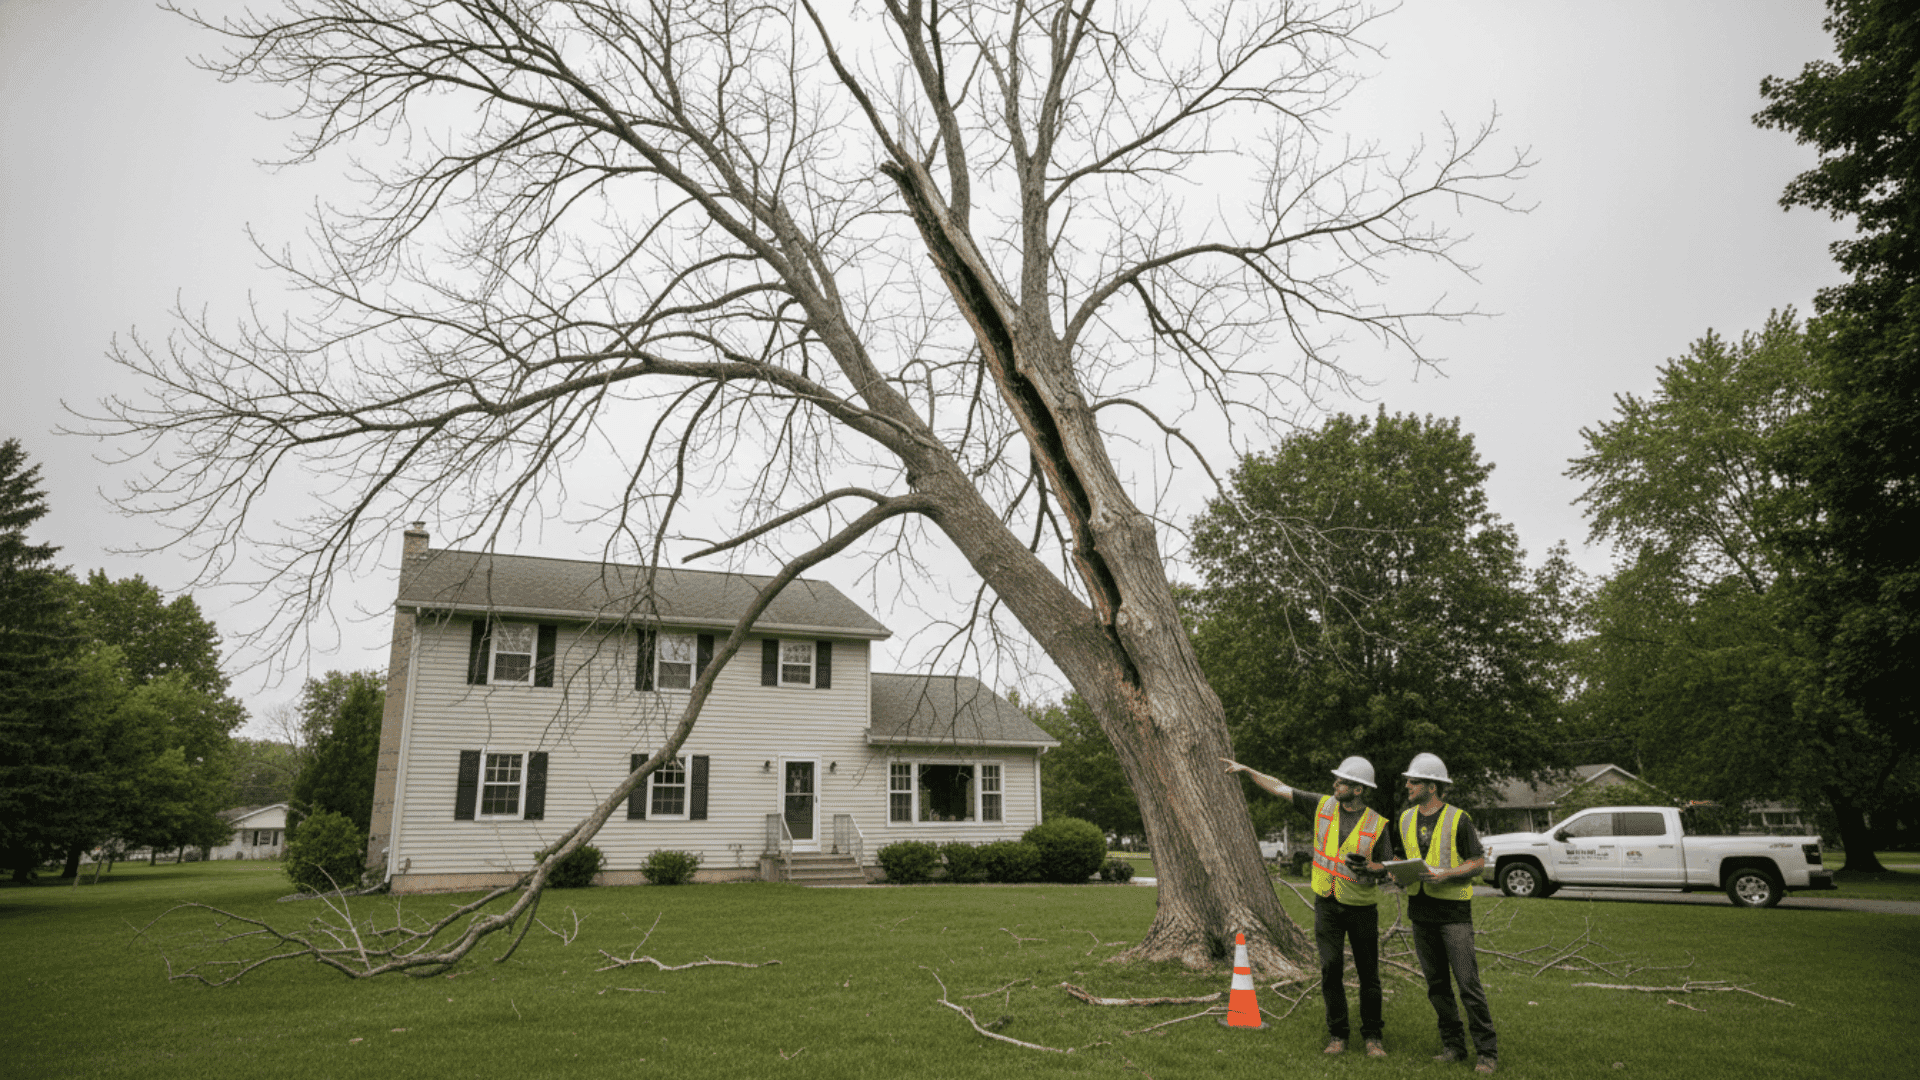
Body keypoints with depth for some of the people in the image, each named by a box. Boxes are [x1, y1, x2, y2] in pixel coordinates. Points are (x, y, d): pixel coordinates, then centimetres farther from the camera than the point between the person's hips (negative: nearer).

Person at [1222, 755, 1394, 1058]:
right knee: (1330, 969, 0)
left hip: (1361, 908, -2)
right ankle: (1337, 1035, 11)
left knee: (1368, 974, 4)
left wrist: (1368, 868, -21)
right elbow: (1280, 788, 5)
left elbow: (1389, 866, 0)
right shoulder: (1323, 805, 1)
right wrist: (1247, 770, 2)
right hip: (1327, 904, 2)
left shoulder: (1377, 825, -7)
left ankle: (1373, 1036, 19)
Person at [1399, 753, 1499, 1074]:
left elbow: (1478, 861, -5)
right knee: (1436, 984, 11)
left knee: (1468, 982, -6)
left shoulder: (1458, 819, -8)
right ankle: (1453, 1045, 21)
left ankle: (1487, 1051, 3)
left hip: (1453, 911, -6)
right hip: (1420, 911, 6)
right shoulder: (1406, 819, 10)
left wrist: (1445, 874, -18)